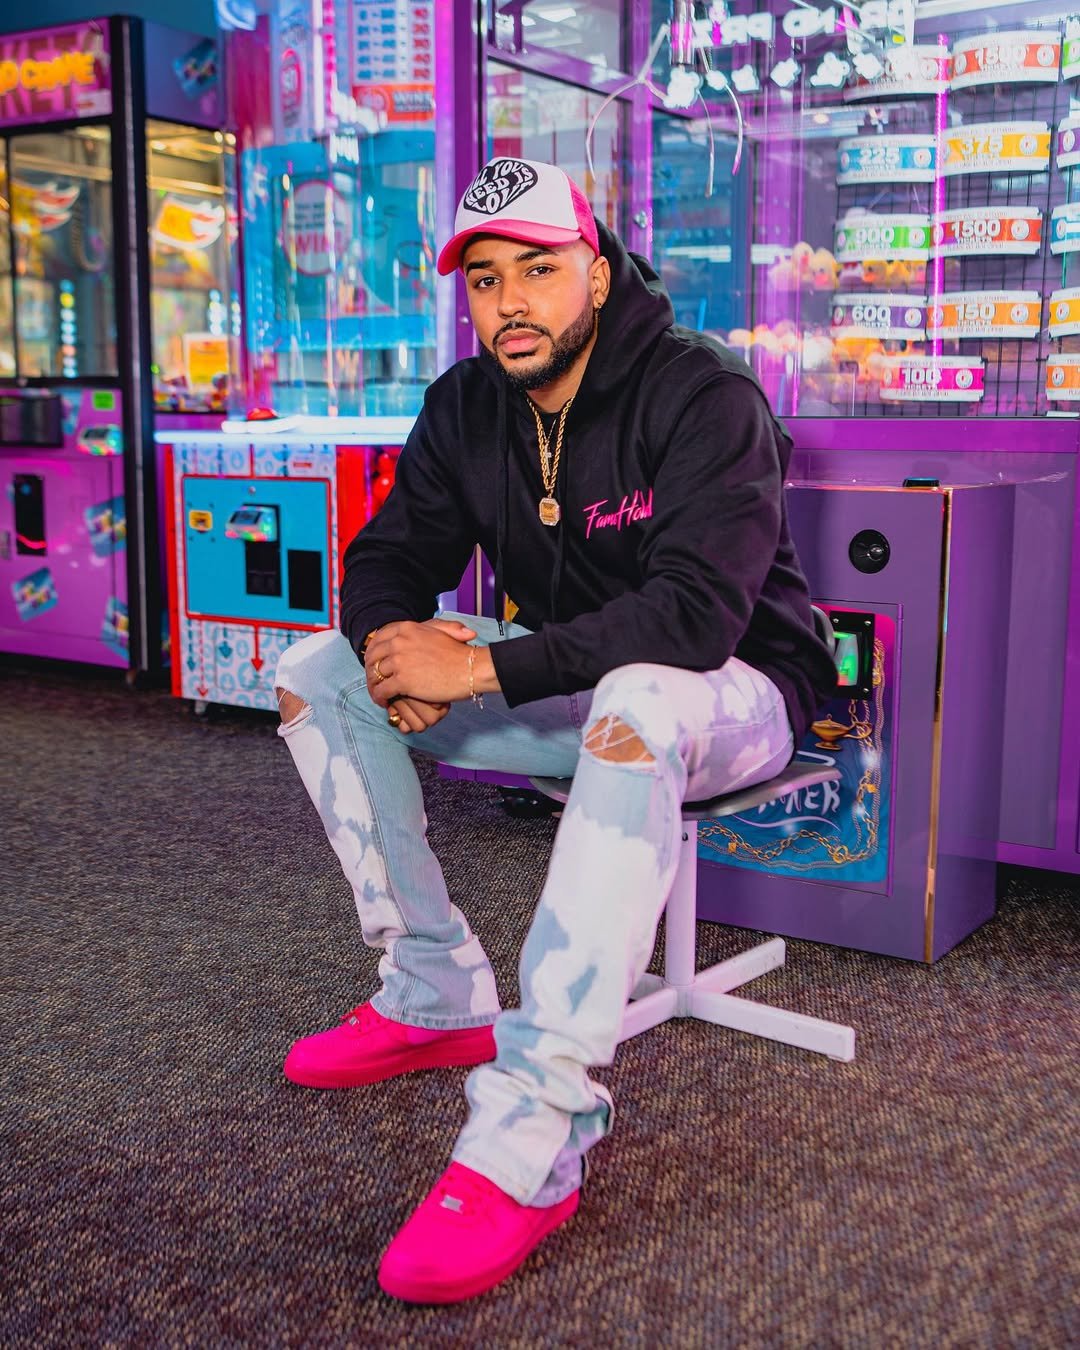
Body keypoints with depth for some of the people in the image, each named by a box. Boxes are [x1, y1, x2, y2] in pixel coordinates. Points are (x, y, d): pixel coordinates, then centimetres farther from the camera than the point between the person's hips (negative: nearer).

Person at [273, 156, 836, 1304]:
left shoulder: (704, 396, -20)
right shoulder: (465, 409, 1)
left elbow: (697, 612, -33)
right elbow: (391, 555, 5)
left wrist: (484, 666, -35)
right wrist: (389, 637, -20)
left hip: (733, 695, -7)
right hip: (572, 687, 7)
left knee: (636, 703, -43)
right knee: (316, 676, -2)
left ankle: (531, 1138, -42)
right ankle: (438, 999, 0)